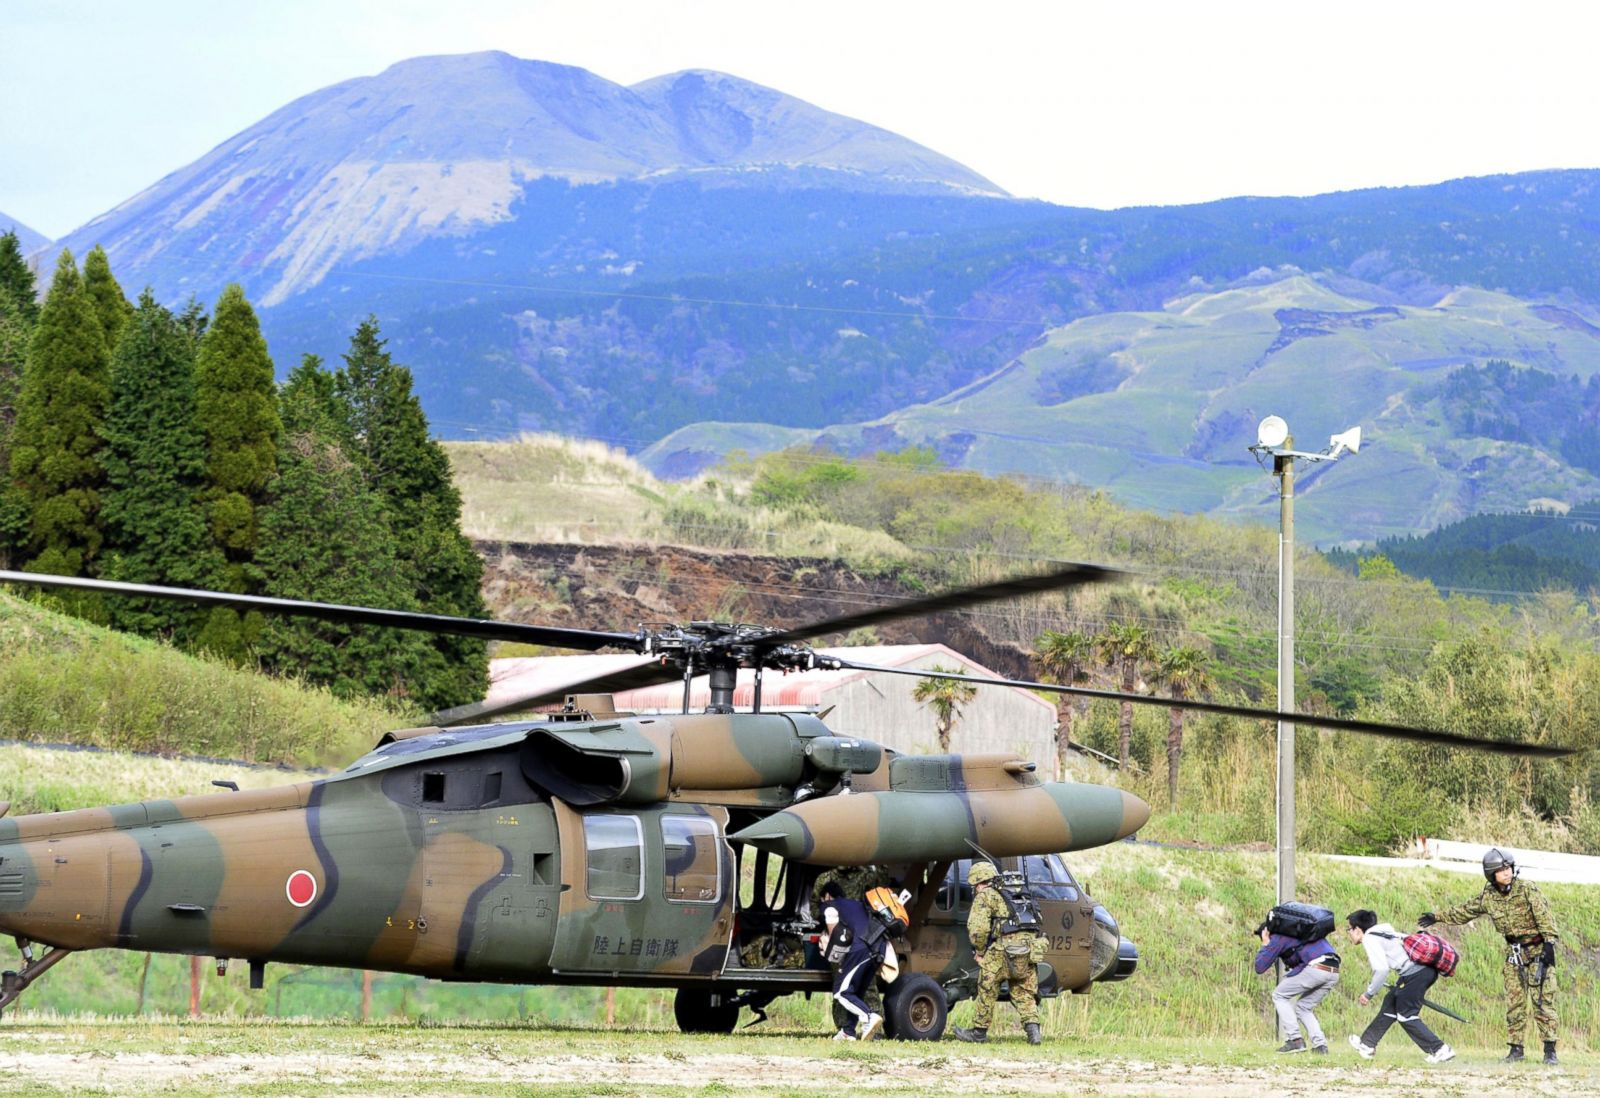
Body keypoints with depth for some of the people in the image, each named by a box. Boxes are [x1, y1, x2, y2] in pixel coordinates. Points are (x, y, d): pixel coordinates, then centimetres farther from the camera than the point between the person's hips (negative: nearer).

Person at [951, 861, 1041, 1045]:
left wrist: (979, 952, 3)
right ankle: (1033, 1029, -3)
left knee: (987, 990, 9)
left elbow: (978, 927, -11)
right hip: (1028, 952, 6)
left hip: (1002, 951, -6)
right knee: (1024, 994, 14)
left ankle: (980, 1031, 19)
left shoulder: (985, 896, 3)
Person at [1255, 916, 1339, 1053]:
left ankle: (1295, 1040, -1)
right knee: (1303, 1007, 21)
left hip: (1316, 968, -8)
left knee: (1279, 995, 10)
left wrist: (1265, 945, 20)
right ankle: (1320, 1046, 5)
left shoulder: (1277, 938, 10)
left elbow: (1260, 968, 9)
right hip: (1333, 972, 8)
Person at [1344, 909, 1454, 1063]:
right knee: (1390, 1004, 21)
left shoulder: (1369, 939, -4)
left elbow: (1381, 969, -15)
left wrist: (1369, 993, -4)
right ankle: (1367, 1044, 32)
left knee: (1406, 1016, 1)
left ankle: (1440, 1050, -4)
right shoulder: (1383, 932, 22)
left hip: (1415, 972, -10)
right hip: (1427, 969, 10)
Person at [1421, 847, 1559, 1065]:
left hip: (1538, 949, -5)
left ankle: (1550, 1051, -10)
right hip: (1514, 953, 5)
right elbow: (1465, 910, 18)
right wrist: (1438, 917, 23)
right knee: (1514, 1002, 3)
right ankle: (1516, 1049, 9)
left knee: (1543, 1000, -10)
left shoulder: (1527, 889, -12)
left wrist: (1549, 943, -26)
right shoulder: (1488, 897, 4)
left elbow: (1544, 916, -18)